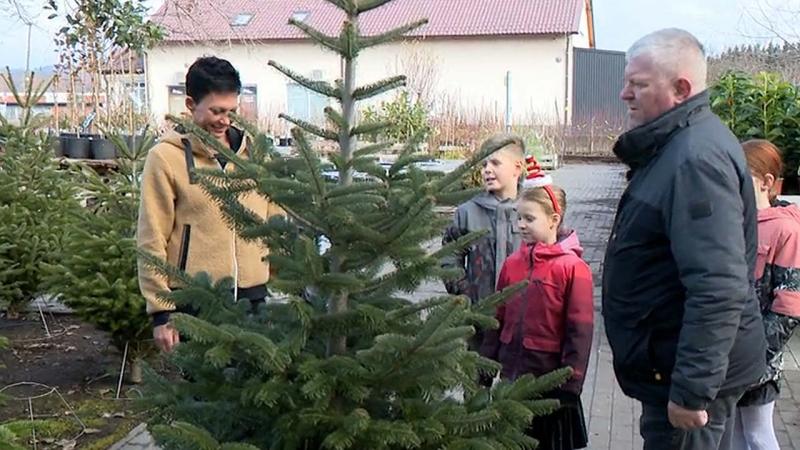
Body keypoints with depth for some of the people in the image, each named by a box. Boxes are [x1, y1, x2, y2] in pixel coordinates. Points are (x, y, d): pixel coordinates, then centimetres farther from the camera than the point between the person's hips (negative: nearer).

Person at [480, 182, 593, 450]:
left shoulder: (573, 268, -13)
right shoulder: (512, 264, 4)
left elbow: (580, 333, -13)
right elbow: (498, 321, 10)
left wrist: (570, 386, -14)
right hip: (511, 377, 5)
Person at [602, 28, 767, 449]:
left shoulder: (698, 158, -24)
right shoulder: (675, 145, 10)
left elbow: (720, 289, -30)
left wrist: (692, 389, -28)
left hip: (693, 372, -10)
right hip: (668, 362, 10)